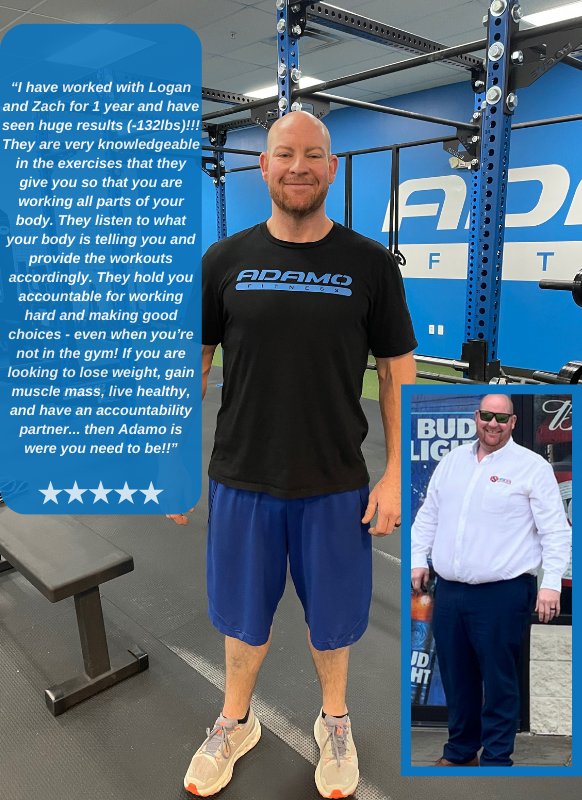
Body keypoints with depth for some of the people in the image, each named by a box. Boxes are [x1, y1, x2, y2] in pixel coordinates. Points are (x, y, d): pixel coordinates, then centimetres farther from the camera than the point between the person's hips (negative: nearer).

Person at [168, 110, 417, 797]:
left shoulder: (369, 264, -4)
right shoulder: (224, 260, -1)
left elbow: (399, 369, -1)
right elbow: (192, 363, 3)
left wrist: (396, 474, -5)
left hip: (335, 483, 0)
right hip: (241, 478, 1)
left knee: (331, 615, 17)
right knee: (244, 614, 18)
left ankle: (334, 722, 46)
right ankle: (235, 722, 46)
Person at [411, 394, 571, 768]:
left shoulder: (532, 466, -3)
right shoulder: (452, 461, 11)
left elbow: (555, 530, -5)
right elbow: (428, 516, 16)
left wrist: (551, 583, -12)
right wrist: (418, 559, 10)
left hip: (503, 594, -5)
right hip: (449, 591, 5)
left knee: (499, 681, 6)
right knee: (457, 678, 16)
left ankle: (496, 759, 25)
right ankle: (460, 752, 34)